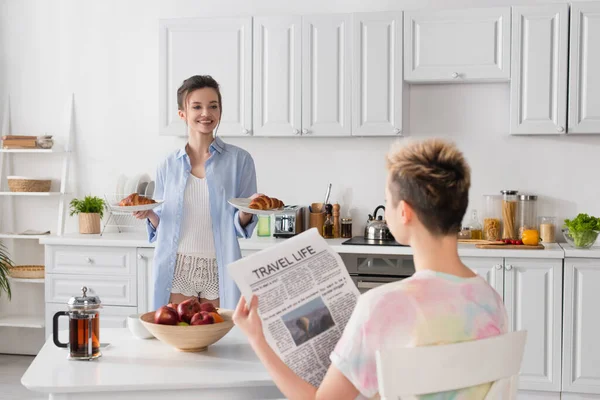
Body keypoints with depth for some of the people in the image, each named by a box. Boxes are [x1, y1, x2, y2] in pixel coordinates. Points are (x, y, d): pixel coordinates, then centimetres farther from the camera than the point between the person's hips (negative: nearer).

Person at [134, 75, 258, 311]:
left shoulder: (239, 160, -1)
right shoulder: (169, 166, 6)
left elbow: (241, 227, 0)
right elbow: (161, 226, 12)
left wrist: (246, 213, -20)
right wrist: (148, 213, -8)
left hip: (219, 271, -1)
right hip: (177, 270, 1)